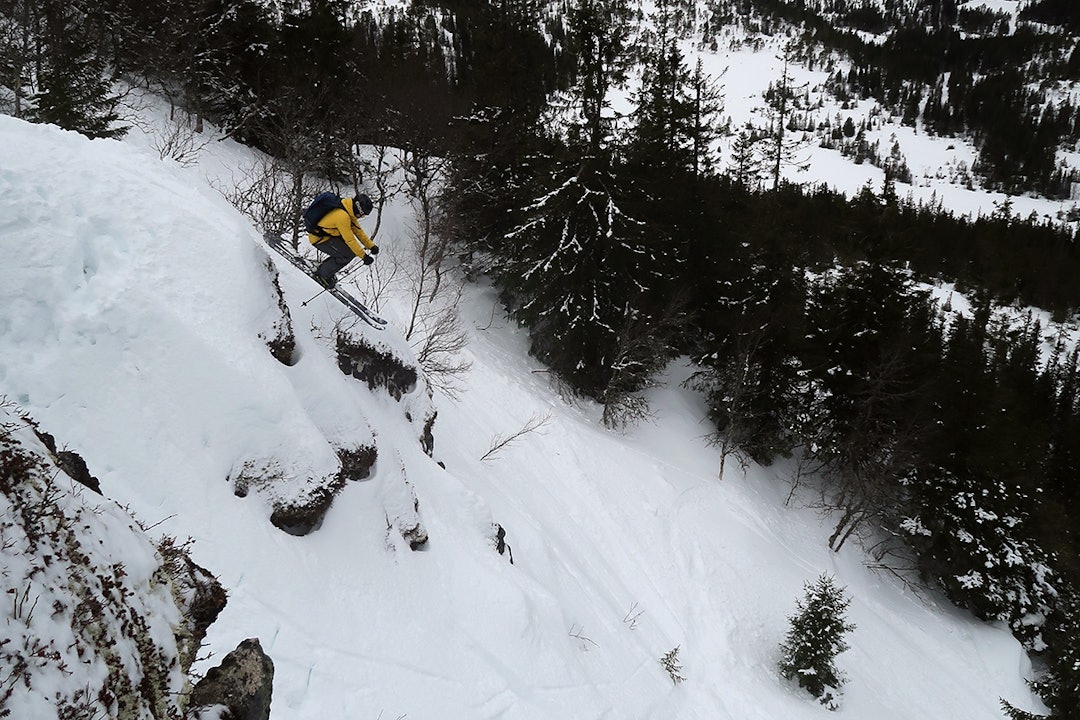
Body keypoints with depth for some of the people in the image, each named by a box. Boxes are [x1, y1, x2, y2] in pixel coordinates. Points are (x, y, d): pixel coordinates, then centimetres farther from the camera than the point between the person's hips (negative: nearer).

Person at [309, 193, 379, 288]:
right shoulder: (342, 216, -32)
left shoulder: (349, 211, -2)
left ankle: (323, 267, 14)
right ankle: (322, 274, -2)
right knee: (348, 255, -16)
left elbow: (358, 230, 7)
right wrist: (364, 256, -22)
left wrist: (371, 246, 2)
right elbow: (349, 239, -28)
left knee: (353, 248, 3)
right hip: (319, 239, -10)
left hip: (329, 234, 10)